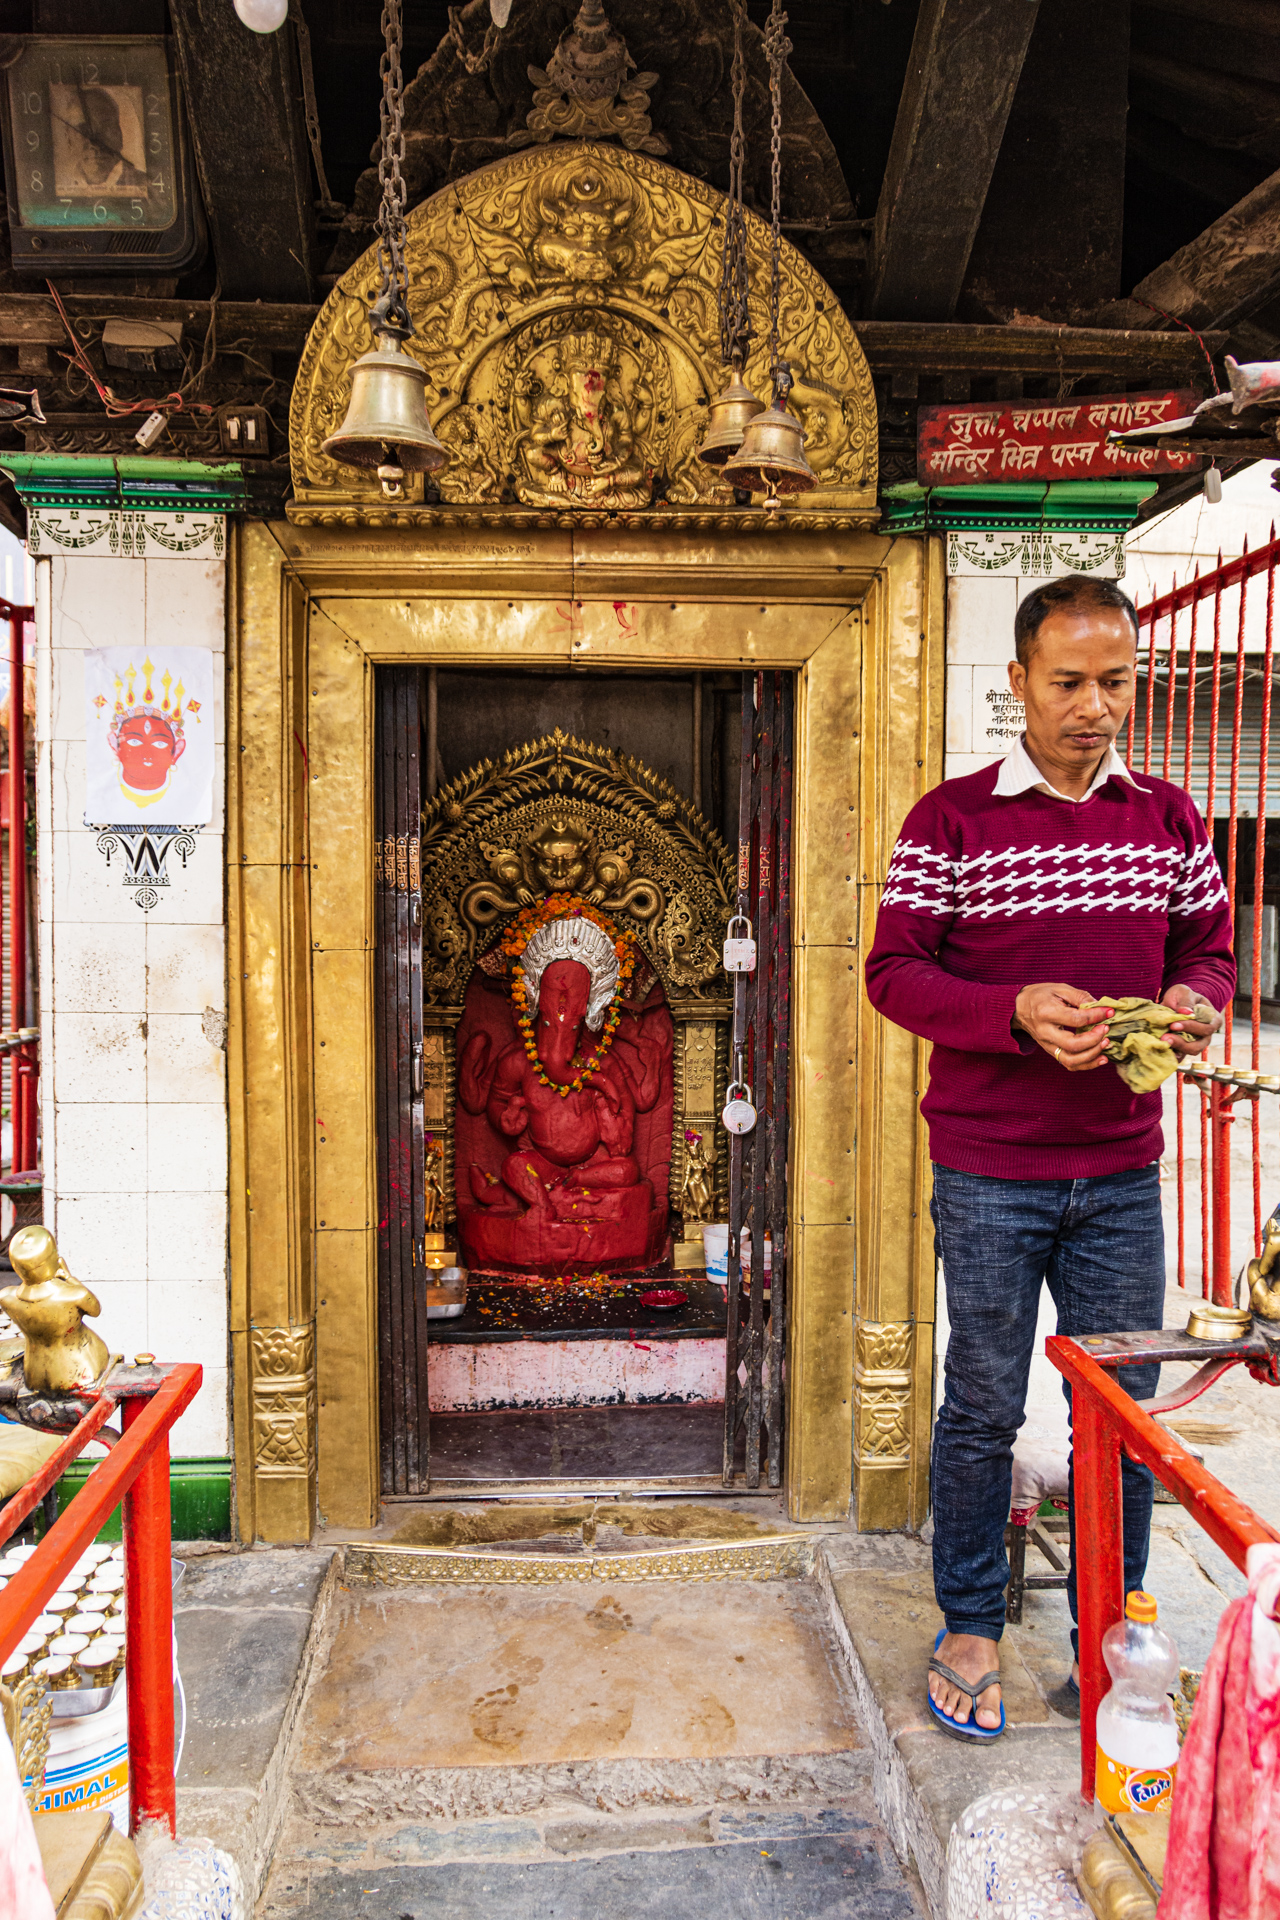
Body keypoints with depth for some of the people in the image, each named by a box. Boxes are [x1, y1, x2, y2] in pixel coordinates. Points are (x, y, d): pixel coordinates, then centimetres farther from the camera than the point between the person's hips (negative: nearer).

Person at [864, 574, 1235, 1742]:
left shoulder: (1168, 818, 7)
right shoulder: (950, 822, -5)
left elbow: (1208, 946, 13)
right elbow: (894, 971, -7)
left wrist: (1196, 1002, -10)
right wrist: (1018, 1011, -23)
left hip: (1121, 1173, 4)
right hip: (989, 1174, -3)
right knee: (985, 1408, 9)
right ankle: (970, 1630, 29)